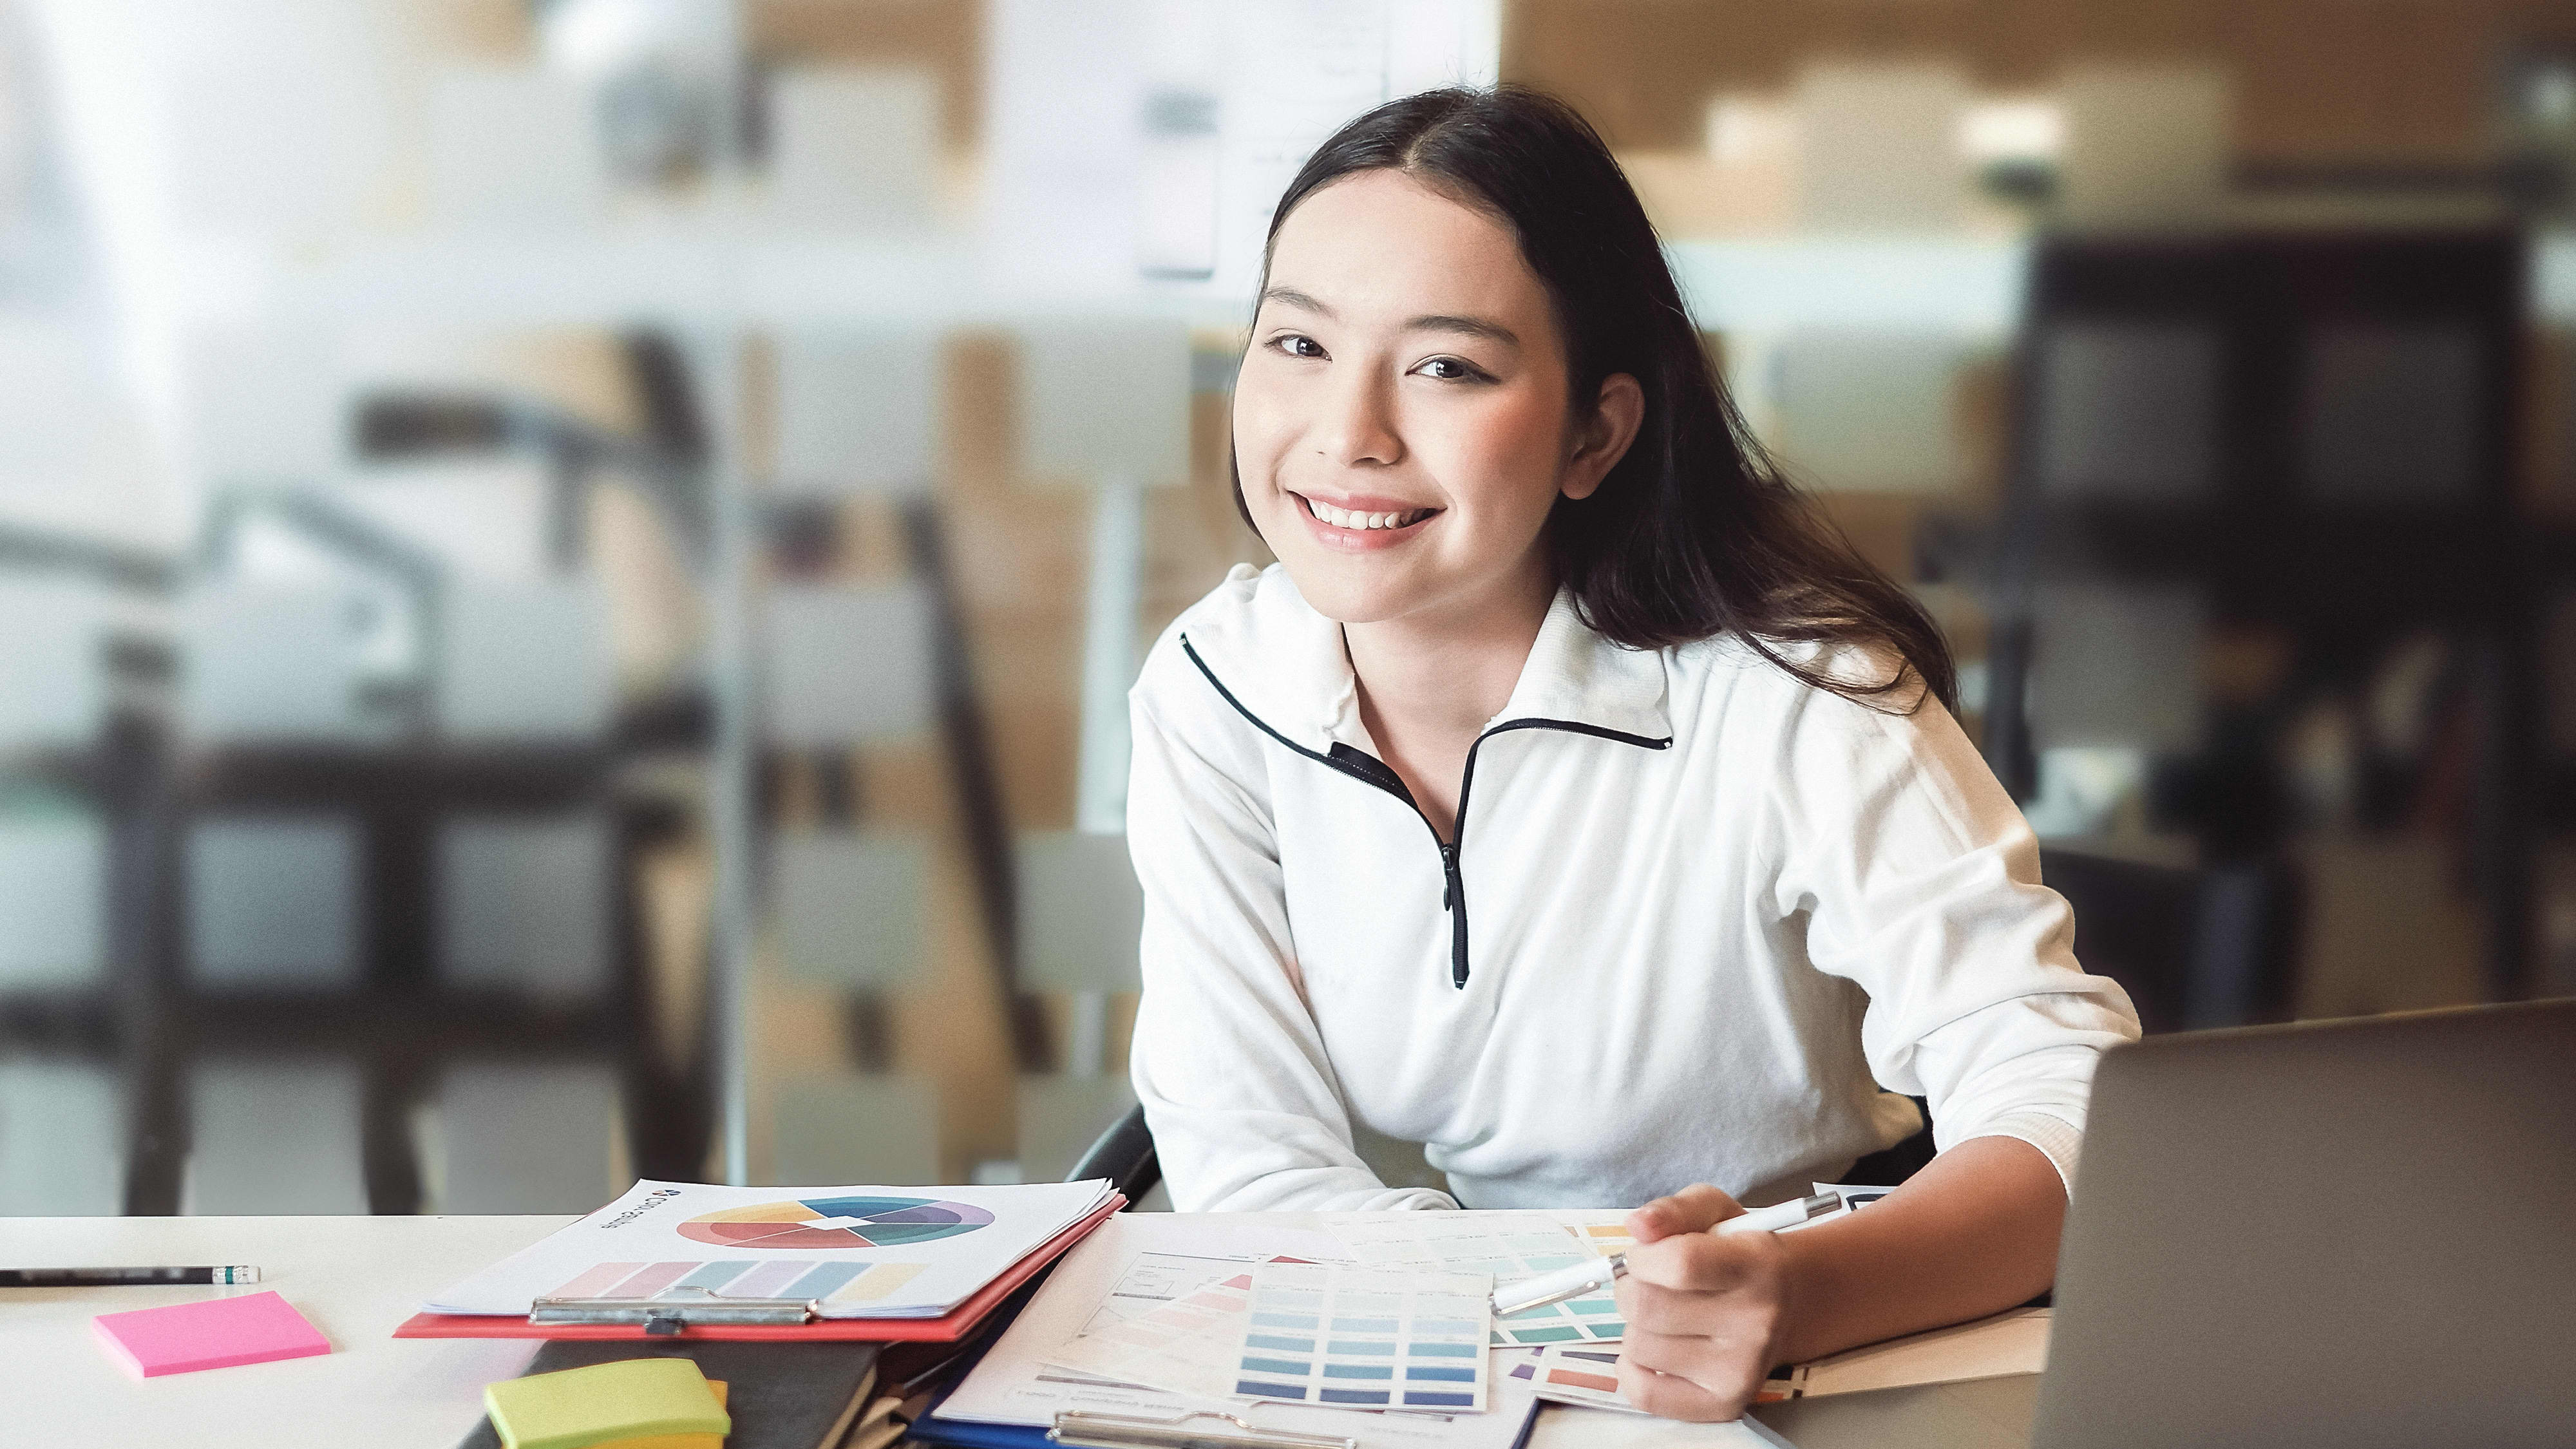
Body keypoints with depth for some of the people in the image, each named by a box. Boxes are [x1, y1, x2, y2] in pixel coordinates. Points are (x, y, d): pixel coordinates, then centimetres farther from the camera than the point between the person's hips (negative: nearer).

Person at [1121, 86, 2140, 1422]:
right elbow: (1247, 1165, -8)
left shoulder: (1788, 700, -16)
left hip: (1812, 1376, -2)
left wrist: (1797, 1299, -40)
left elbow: (2069, 1107, -20)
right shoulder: (1211, 697, -7)